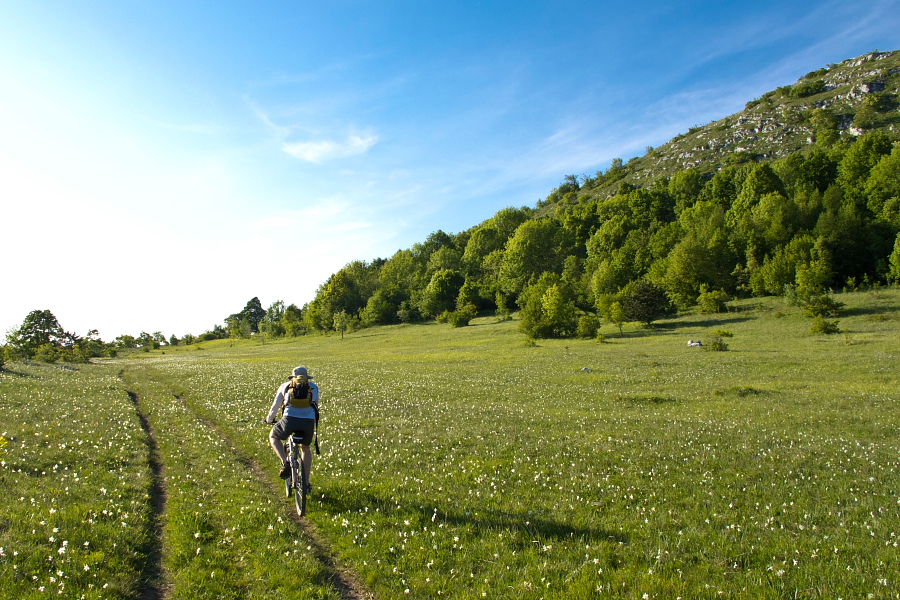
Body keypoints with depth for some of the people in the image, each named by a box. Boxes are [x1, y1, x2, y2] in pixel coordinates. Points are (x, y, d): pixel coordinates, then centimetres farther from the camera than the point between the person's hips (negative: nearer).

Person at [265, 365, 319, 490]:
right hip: (309, 422, 2)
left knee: (273, 437, 28)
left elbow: (275, 406, 26)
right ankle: (306, 484, 26)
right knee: (305, 448, 28)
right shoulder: (314, 387, 22)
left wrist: (269, 419, 45)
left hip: (290, 420, -2)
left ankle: (285, 462, 7)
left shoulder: (285, 386, 19)